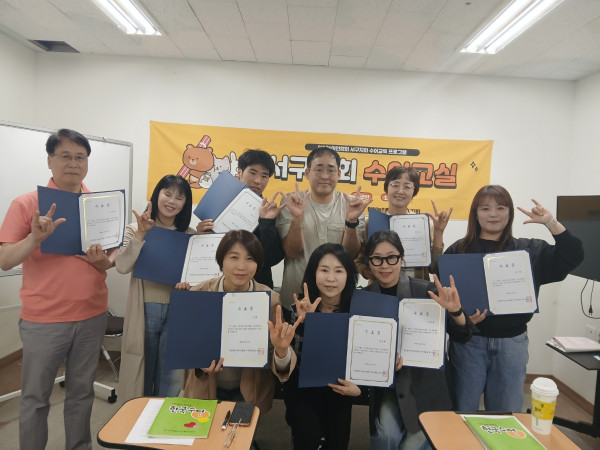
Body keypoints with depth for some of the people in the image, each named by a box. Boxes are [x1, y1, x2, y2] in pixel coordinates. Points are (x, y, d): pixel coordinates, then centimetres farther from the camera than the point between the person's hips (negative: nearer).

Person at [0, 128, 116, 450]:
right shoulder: (26, 203, -5)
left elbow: (115, 252, 9)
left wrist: (105, 261, -13)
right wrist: (36, 237, -26)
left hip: (92, 316, 3)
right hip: (43, 319, -2)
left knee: (81, 393, 16)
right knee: (35, 397, 11)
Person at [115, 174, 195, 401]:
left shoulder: (190, 235, 5)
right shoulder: (135, 229, 0)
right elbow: (122, 266, -13)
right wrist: (140, 235, -20)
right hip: (144, 310, -1)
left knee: (169, 376, 12)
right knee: (140, 371, 15)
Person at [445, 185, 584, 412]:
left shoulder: (529, 250, 4)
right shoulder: (458, 250, -3)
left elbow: (572, 257, -6)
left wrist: (551, 223, -12)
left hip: (512, 344, 2)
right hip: (468, 342, -1)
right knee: (463, 413, 12)